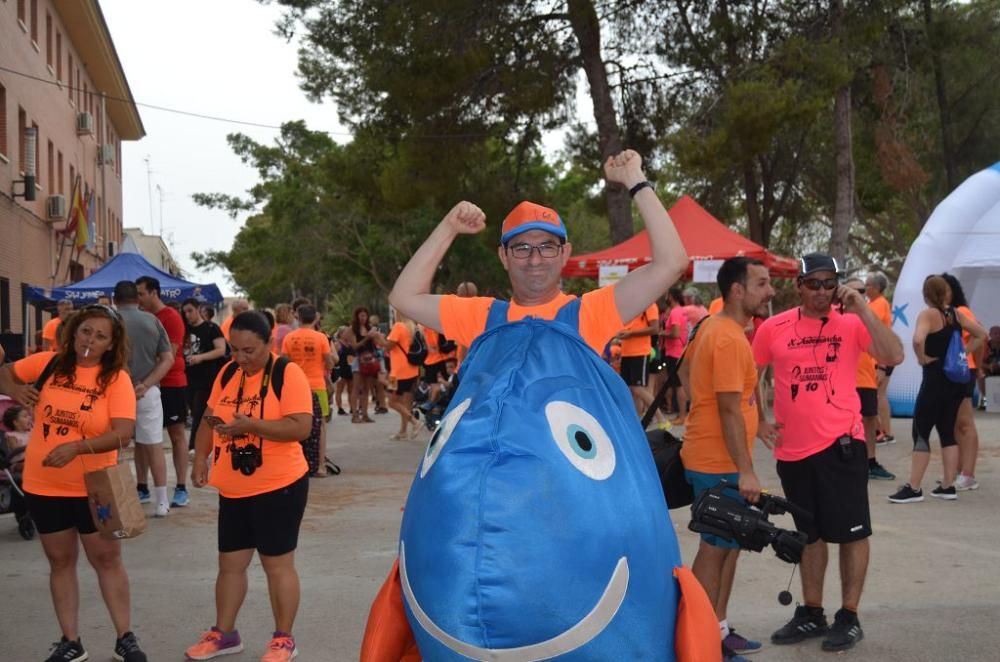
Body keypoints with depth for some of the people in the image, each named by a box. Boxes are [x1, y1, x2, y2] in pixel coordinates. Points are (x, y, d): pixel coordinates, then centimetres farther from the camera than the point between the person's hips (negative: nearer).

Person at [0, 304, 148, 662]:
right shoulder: (48, 363, -3)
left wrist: (76, 447, -34)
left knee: (107, 559, 7)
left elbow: (123, 433, -21)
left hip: (93, 487, -3)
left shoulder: (116, 378, -11)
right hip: (44, 485, 3)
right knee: (61, 562, 13)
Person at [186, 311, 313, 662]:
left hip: (279, 487, -6)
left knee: (278, 564, 3)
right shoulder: (228, 373, 7)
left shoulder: (288, 373, -14)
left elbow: (301, 426, -22)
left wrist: (251, 426, -31)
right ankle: (224, 633, 29)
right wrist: (201, 456, 2)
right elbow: (210, 419, 15)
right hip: (233, 490, 7)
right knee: (230, 564, 15)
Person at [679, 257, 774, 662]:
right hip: (719, 462, -10)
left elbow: (685, 368, 24)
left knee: (729, 543, 16)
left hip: (716, 458, 10)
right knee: (715, 548, -3)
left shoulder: (713, 326, 10)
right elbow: (730, 410, -23)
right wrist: (746, 472, -21)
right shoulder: (729, 339, -21)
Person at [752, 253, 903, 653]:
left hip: (841, 442, -3)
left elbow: (894, 357, -18)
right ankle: (811, 614, 28)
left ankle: (849, 617, 15)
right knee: (810, 533, 16)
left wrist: (863, 311, -21)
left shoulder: (851, 324, -5)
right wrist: (759, 421, 4)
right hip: (793, 449, 3)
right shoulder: (773, 328, 1)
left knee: (851, 532, 3)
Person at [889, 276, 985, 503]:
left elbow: (918, 340, -31)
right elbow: (982, 334, 19)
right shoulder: (956, 314, 8)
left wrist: (922, 358, -14)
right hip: (956, 379, 7)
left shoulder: (928, 314, -12)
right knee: (947, 432, 13)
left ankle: (914, 488, -4)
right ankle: (948, 486, 14)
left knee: (920, 432, -3)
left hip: (936, 379, -7)